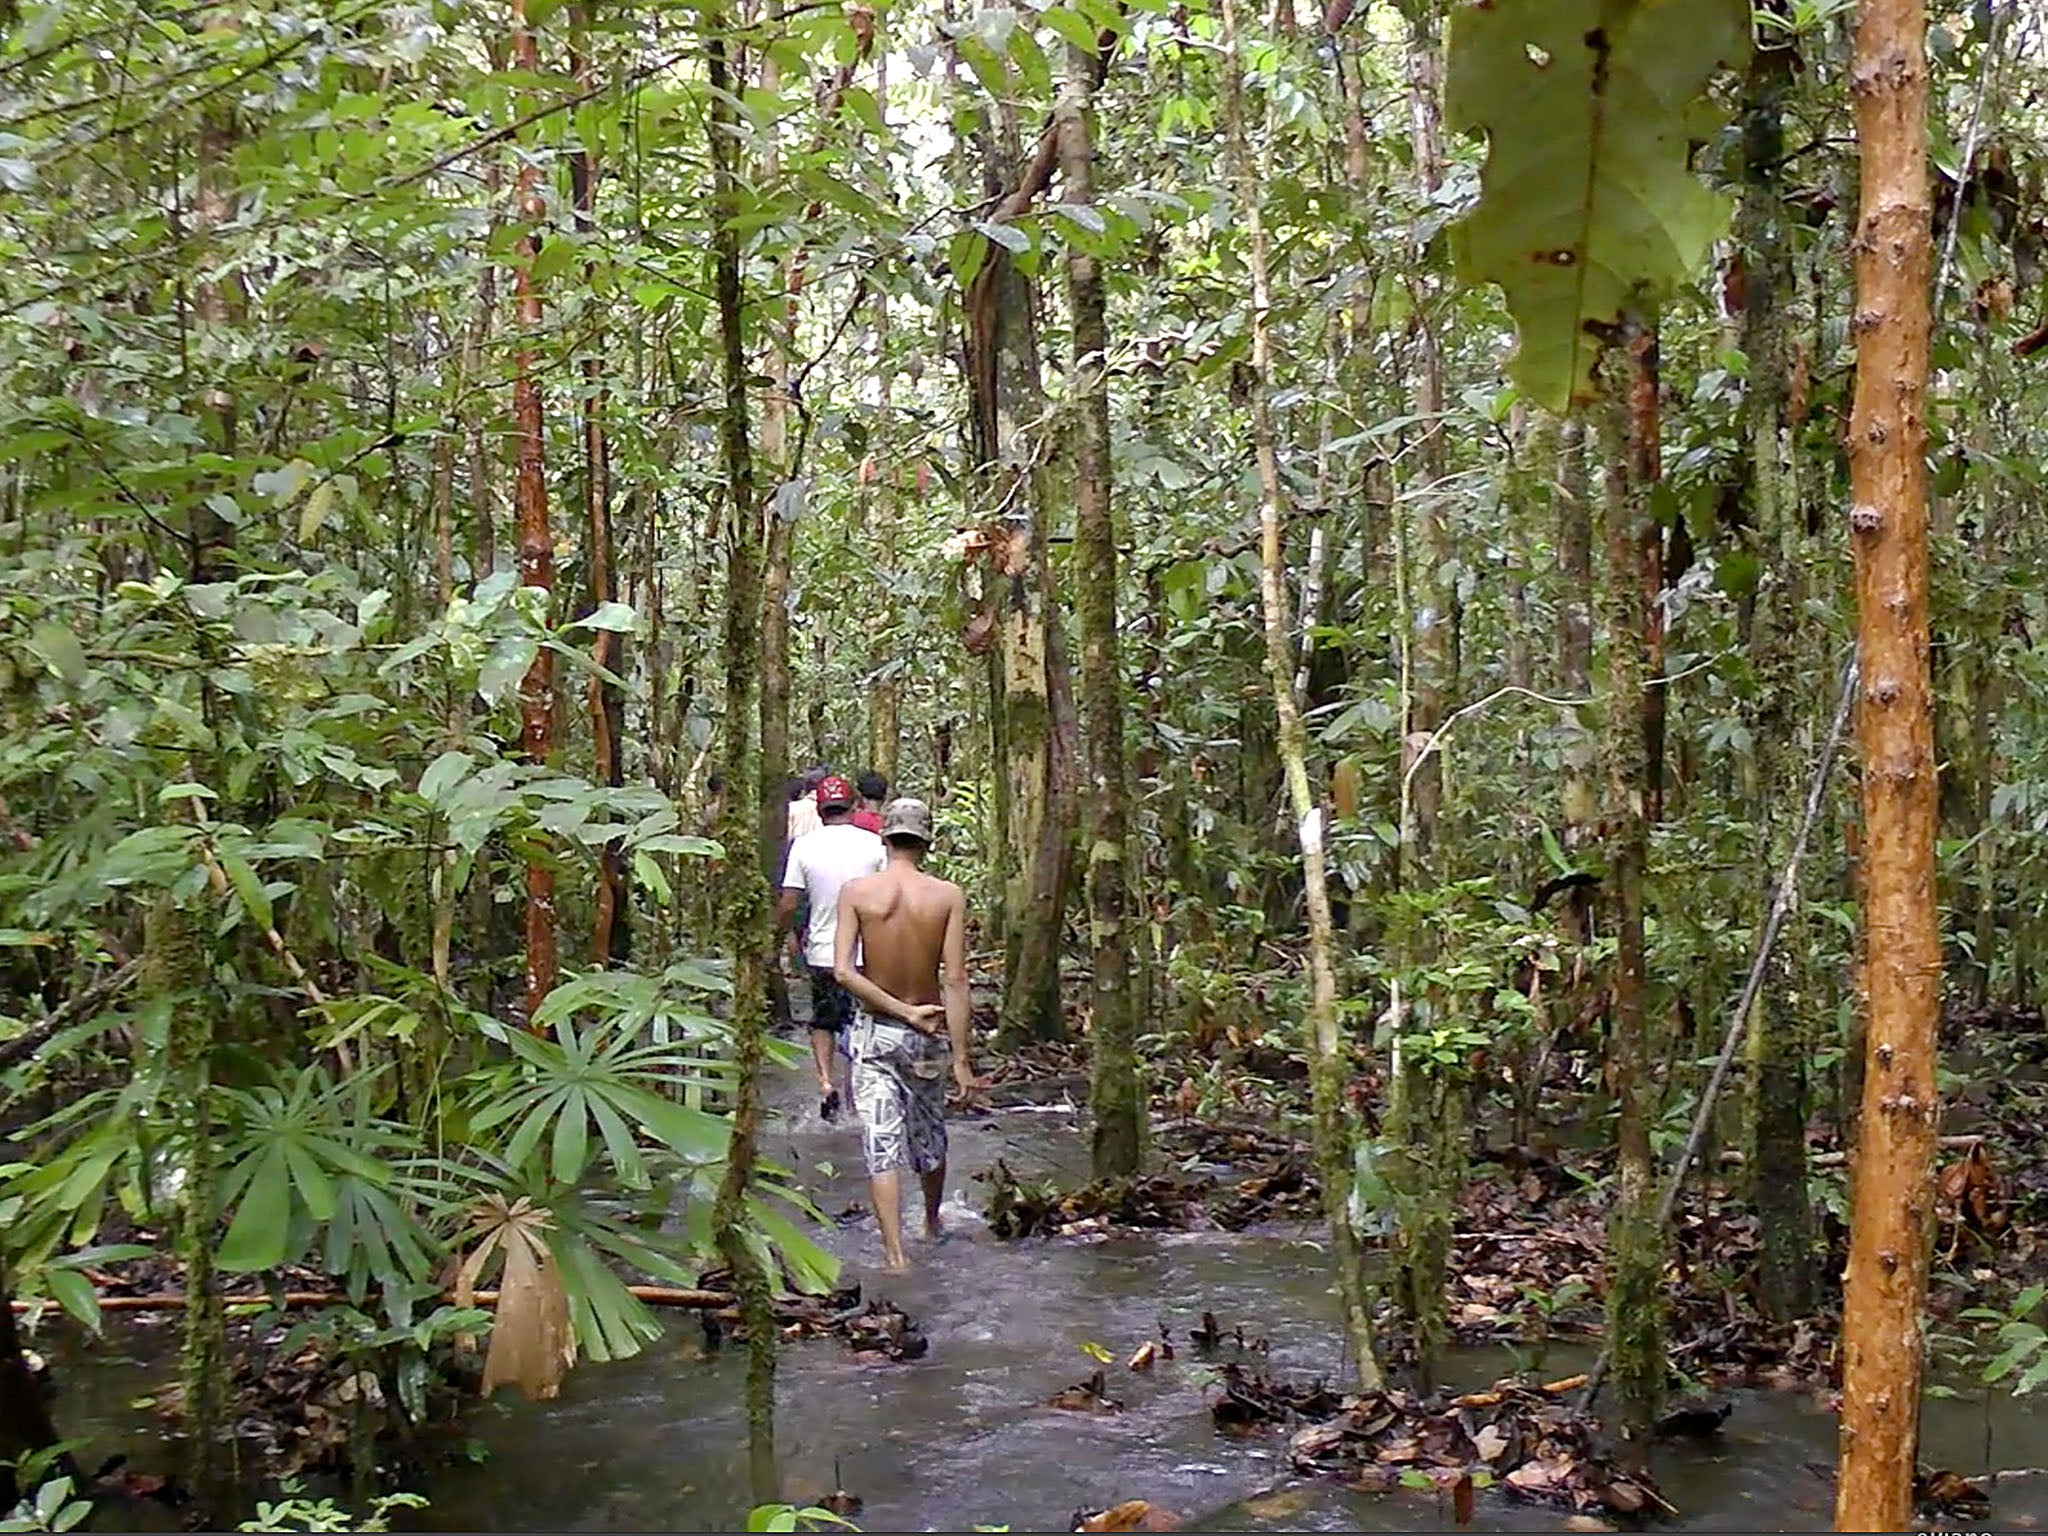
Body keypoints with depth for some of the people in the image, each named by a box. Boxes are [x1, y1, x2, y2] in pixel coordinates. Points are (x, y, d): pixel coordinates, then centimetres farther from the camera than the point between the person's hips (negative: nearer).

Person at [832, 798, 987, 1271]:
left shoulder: (856, 891, -8)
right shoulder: (948, 896, -9)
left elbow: (843, 971, -16)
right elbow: (954, 979, -12)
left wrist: (903, 1011, -13)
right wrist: (961, 1056, -10)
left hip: (874, 1031, -1)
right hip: (927, 1035, 1)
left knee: (882, 1147, -1)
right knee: (930, 1137, 22)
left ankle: (896, 1255, -8)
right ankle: (933, 1224, 44)